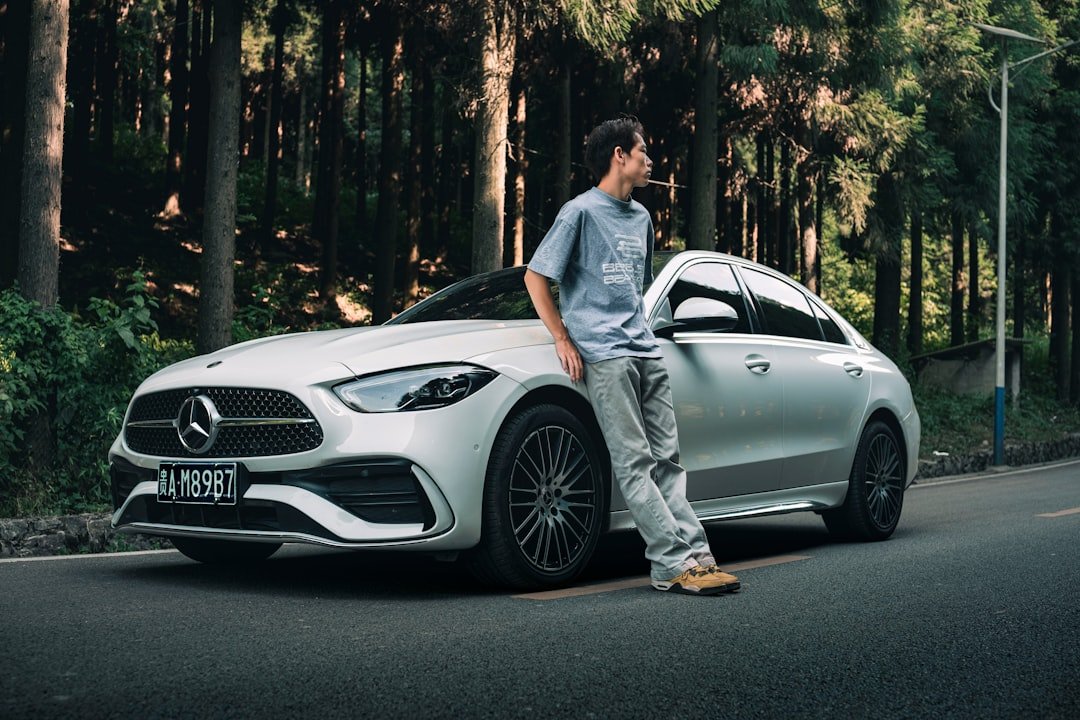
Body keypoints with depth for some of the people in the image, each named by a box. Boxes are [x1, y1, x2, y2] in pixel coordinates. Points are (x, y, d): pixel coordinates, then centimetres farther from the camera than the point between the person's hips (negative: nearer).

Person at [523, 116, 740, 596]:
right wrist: (563, 340, -6)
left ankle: (697, 555, -2)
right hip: (604, 355, -7)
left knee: (666, 459, 2)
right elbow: (535, 276, -3)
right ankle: (673, 564, -13)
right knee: (634, 464, -10)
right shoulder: (581, 212, -2)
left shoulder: (640, 217, 19)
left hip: (646, 353, 7)